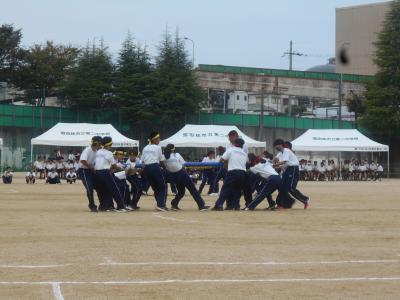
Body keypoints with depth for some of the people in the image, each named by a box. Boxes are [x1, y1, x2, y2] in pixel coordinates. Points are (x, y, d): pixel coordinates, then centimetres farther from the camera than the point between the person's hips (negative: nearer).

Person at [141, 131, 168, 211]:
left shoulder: (145, 148, 15)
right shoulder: (158, 147, -1)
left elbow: (142, 161, 10)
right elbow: (162, 160, 3)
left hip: (146, 169, 6)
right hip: (155, 167, -6)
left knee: (155, 187, 15)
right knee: (162, 186, 0)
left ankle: (160, 204, 13)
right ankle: (161, 204, -14)